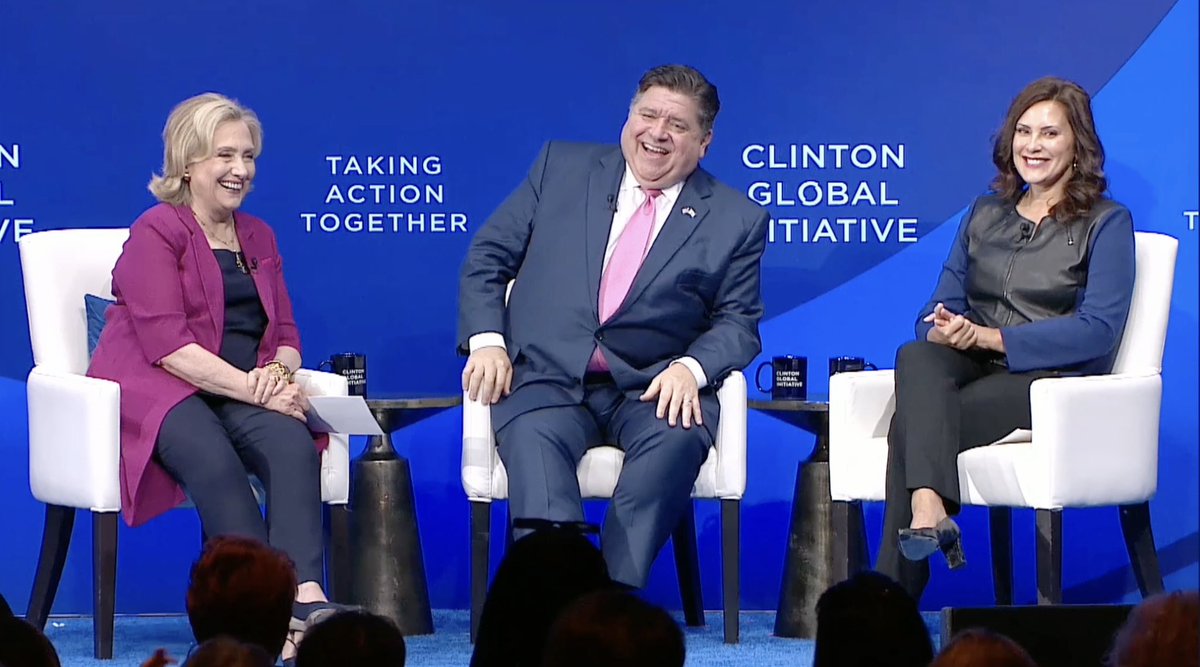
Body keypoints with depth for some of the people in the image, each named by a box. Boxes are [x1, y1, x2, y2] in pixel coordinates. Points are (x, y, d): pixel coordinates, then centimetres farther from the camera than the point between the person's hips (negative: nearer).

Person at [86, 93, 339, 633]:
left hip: (244, 392, 5)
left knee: (295, 445, -30)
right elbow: (166, 344, -12)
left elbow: (286, 336, 17)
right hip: (156, 388, -5)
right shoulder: (155, 233, -1)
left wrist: (278, 374, -8)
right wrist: (251, 387, -20)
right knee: (215, 461, -38)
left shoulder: (258, 238, 21)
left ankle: (307, 596, -44)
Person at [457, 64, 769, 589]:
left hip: (652, 389, 0)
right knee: (534, 437, -34)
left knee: (678, 438, -34)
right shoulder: (562, 167, 14)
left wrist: (690, 368, -12)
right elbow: (487, 258, 14)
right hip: (548, 378, 0)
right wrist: (487, 340, -4)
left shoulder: (736, 219, 12)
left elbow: (738, 323, 10)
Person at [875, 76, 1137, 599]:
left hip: (1054, 378, -5)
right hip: (974, 369, 5)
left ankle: (891, 601, -35)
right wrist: (943, 327, -13)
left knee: (910, 427, -30)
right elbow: (942, 305, 15)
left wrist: (987, 336, -17)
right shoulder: (984, 214, 21)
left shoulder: (1106, 223, 3)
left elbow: (1098, 330, -11)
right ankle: (929, 511, -53)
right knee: (916, 358, -33)